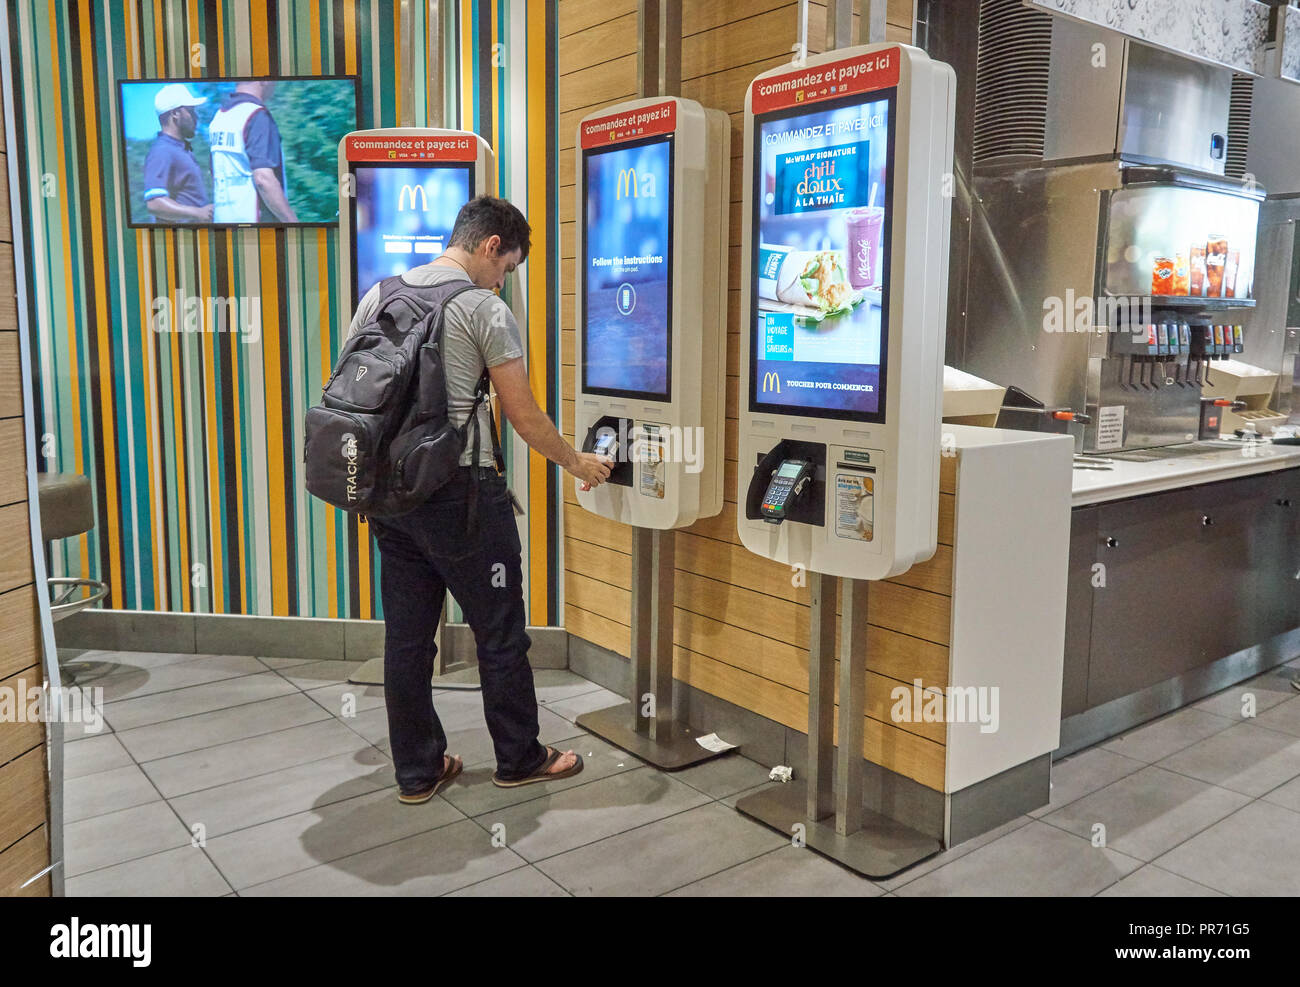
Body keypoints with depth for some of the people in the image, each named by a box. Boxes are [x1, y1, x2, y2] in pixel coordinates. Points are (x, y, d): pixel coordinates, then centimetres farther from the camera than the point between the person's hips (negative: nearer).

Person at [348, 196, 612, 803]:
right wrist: (576, 463, 9)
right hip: (460, 492, -6)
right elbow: (525, 418, -7)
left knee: (406, 634, 12)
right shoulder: (486, 311, -9)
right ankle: (519, 759, 23)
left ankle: (417, 771, 23)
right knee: (500, 633, 9)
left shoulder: (379, 297, 9)